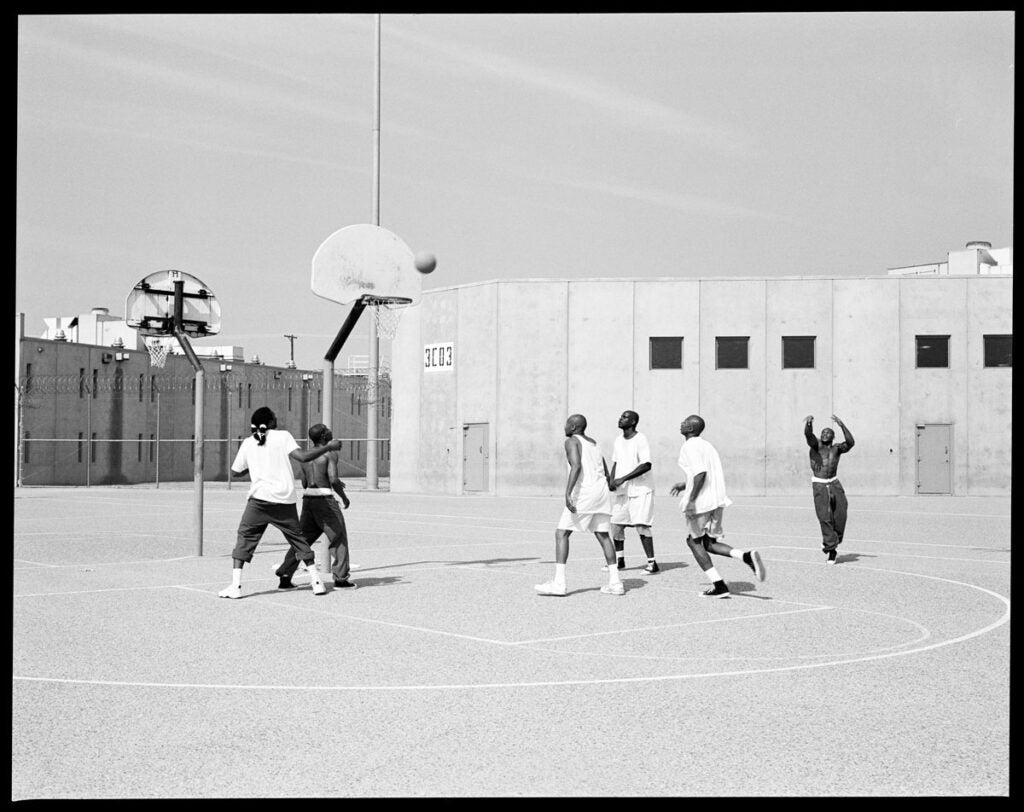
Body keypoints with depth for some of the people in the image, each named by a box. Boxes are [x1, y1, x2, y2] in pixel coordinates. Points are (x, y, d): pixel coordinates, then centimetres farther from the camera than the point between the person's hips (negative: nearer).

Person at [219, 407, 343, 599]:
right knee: (298, 539, 13)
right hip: (285, 499, 0)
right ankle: (317, 582, 12)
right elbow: (302, 456, -11)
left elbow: (236, 471, 16)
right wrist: (328, 447, -2)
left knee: (244, 538, 7)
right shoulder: (282, 436, 1)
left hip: (259, 498, 0)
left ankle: (235, 586, -4)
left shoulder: (248, 443, 8)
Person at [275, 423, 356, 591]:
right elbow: (333, 479, -18)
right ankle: (340, 578, 5)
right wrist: (344, 497, -3)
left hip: (308, 499, 7)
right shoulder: (331, 453, -8)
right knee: (338, 539, 5)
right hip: (325, 500, -7)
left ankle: (285, 578, 8)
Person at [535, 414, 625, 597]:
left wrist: (568, 493, -26)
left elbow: (576, 466, -19)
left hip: (584, 491, -8)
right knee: (602, 534, 14)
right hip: (601, 490, 8)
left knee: (561, 533, -3)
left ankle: (559, 583, -9)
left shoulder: (572, 441, -3)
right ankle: (615, 582, 9)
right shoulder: (594, 443, 22)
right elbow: (606, 473, 23)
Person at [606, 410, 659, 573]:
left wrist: (623, 479, -21)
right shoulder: (618, 440, 11)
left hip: (640, 489, -7)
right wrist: (611, 479, 1)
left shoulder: (640, 440, -12)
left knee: (641, 526, -12)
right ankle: (619, 560, 21)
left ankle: (652, 563, -4)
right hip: (621, 490, 7)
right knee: (616, 525, 6)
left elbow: (646, 465, -20)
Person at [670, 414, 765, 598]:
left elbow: (701, 473, -24)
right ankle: (747, 556, -7)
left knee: (694, 541, 8)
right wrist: (685, 485, 32)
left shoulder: (689, 447, -11)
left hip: (701, 500, -8)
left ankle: (719, 585, 2)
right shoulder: (706, 445, 18)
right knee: (709, 543, 17)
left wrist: (691, 499, -24)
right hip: (718, 499, 8)